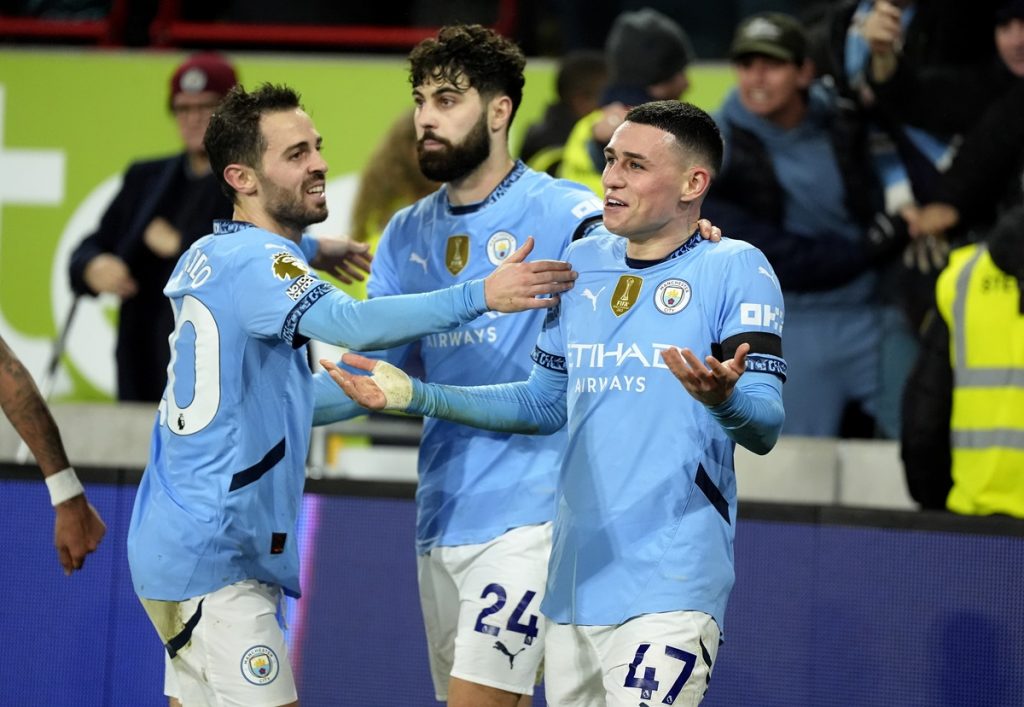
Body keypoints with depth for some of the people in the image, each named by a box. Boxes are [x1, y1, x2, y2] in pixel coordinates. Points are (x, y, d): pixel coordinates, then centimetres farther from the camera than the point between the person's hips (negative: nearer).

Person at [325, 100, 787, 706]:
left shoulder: (734, 269, -6)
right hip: (576, 579, 7)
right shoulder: (582, 264, 13)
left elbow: (765, 428, -13)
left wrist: (721, 397, -35)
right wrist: (415, 396, 17)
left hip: (668, 585, -7)